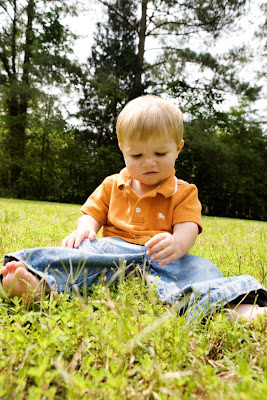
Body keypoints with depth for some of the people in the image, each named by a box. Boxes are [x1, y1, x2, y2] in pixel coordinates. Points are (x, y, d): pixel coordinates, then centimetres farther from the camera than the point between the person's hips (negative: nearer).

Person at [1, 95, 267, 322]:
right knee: (82, 251, -29)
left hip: (162, 258, 0)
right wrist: (85, 229, -11)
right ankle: (39, 281, -54)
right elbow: (93, 213, 16)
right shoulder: (112, 185, 18)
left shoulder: (184, 192, 9)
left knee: (199, 268, -29)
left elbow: (188, 228, -5)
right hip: (113, 251, 1)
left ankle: (239, 307, -51)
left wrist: (177, 244, -32)